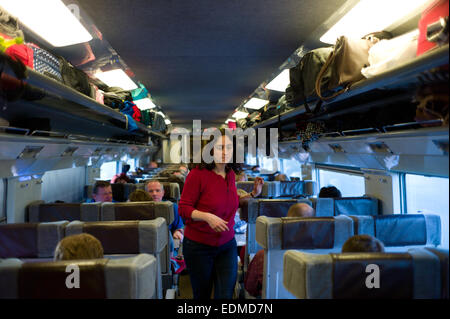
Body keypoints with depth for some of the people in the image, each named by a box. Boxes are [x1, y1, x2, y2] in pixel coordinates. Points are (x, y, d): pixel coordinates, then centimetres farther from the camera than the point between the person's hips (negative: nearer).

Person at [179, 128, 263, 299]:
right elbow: (184, 209, -14)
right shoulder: (198, 174, -16)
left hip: (227, 245, 4)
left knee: (226, 295, 0)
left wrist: (253, 194, 6)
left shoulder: (231, 174, 2)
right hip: (199, 246, -4)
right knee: (202, 295, 14)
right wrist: (207, 217, -29)